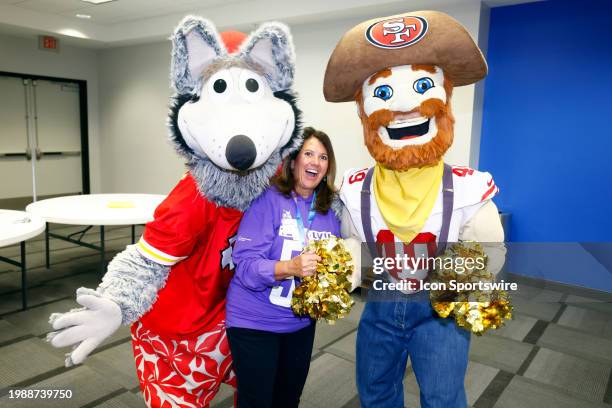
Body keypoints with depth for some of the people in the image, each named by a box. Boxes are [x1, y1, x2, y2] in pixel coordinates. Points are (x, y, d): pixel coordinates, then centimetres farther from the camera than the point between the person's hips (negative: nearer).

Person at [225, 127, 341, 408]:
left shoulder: (329, 210, 1)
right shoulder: (267, 199, -17)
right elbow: (246, 264, -22)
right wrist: (291, 267, -38)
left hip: (301, 323, 6)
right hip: (255, 322, -6)